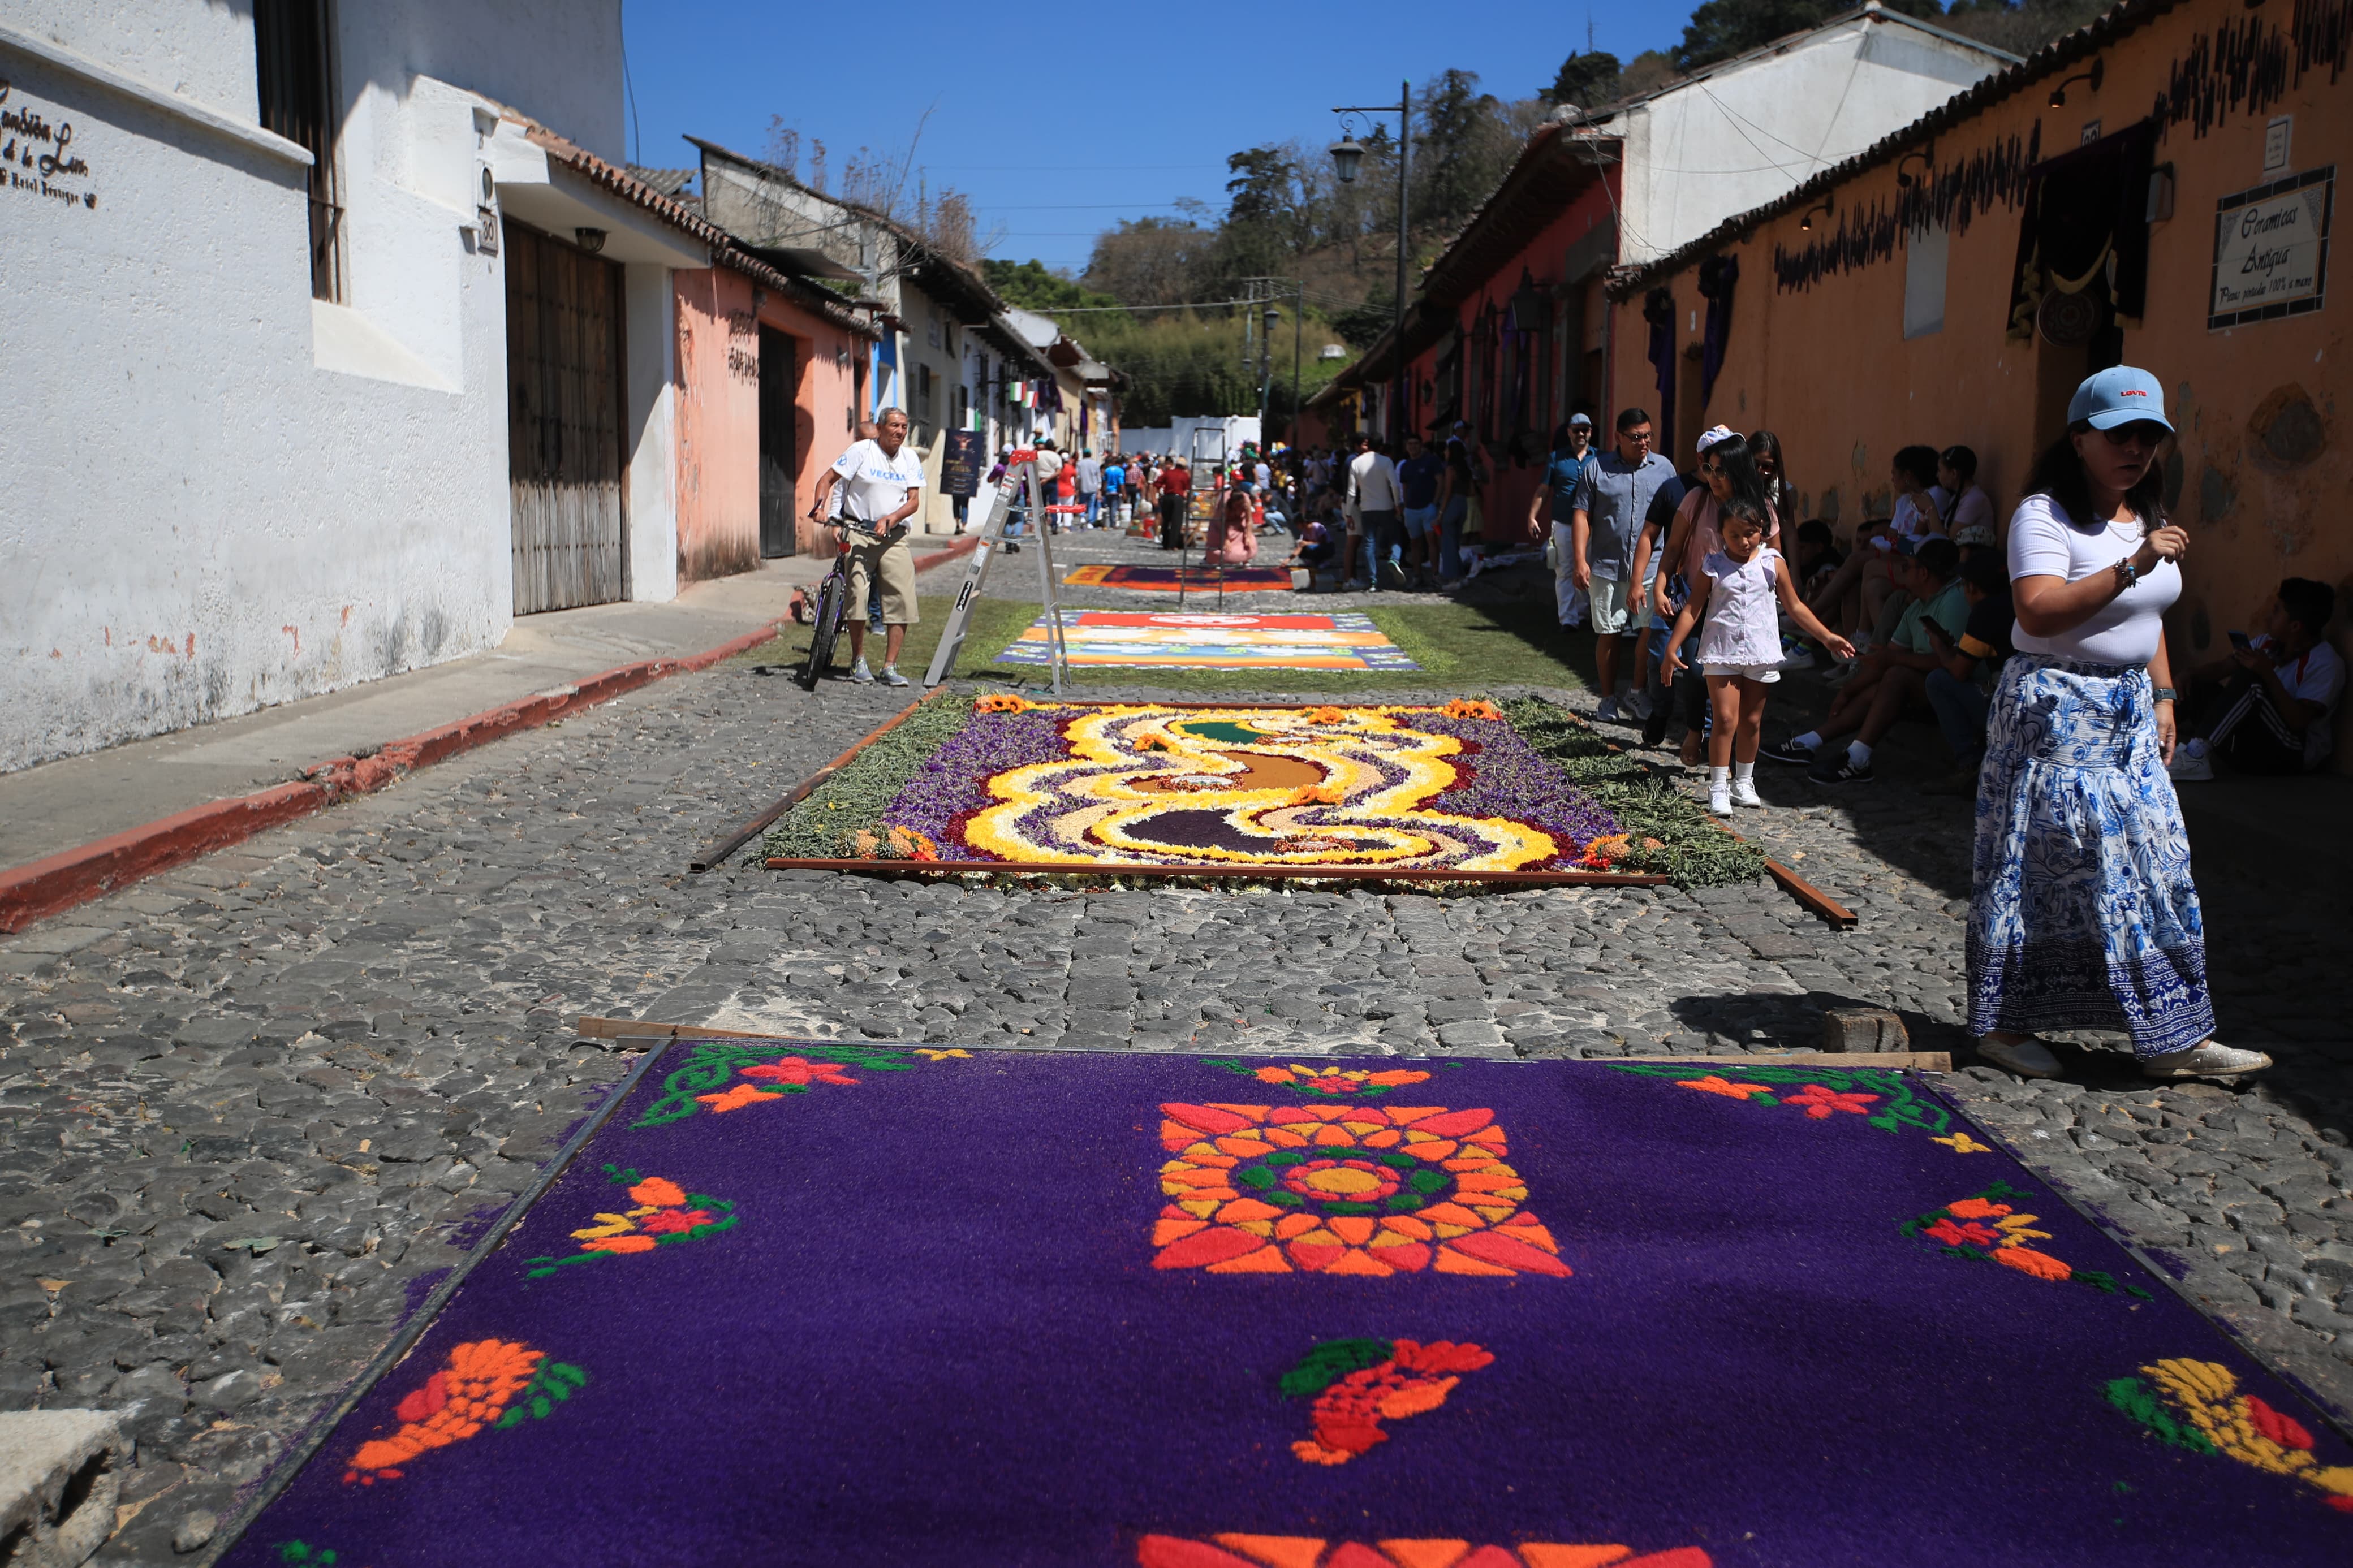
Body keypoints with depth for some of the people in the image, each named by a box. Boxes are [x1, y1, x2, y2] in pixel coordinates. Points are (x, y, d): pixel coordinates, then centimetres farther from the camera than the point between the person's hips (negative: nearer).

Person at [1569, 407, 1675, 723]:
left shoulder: (1664, 468, 8)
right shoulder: (1596, 469, 4)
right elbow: (1581, 515, 2)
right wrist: (1580, 561, -7)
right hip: (1607, 567, -1)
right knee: (1609, 634, 3)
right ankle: (1609, 700, 15)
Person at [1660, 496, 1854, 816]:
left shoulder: (1773, 564, 2)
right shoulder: (1713, 566, -2)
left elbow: (1795, 607, 9)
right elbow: (1692, 609, 0)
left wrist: (1827, 637, 6)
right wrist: (1671, 649, -4)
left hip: (1760, 652, 2)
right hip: (1721, 650, -2)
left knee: (1751, 721, 10)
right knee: (1726, 718, -9)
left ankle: (1743, 782, 25)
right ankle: (1718, 787, -3)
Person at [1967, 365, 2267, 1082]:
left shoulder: (2145, 518, 14)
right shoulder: (2046, 514, -13)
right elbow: (2039, 613, -26)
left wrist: (2163, 699, 17)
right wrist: (2132, 566, -29)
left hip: (2128, 710, 8)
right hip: (2055, 708, -8)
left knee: (2158, 866, 6)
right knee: (2036, 867, -3)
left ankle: (2171, 1039, 13)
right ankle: (2003, 1024, 10)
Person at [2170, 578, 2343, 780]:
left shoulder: (2326, 663, -13)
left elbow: (2299, 721, -23)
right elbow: (2221, 669, 7)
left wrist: (2268, 674, -27)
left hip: (2294, 755, -8)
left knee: (2250, 678, -28)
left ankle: (2198, 755, -33)